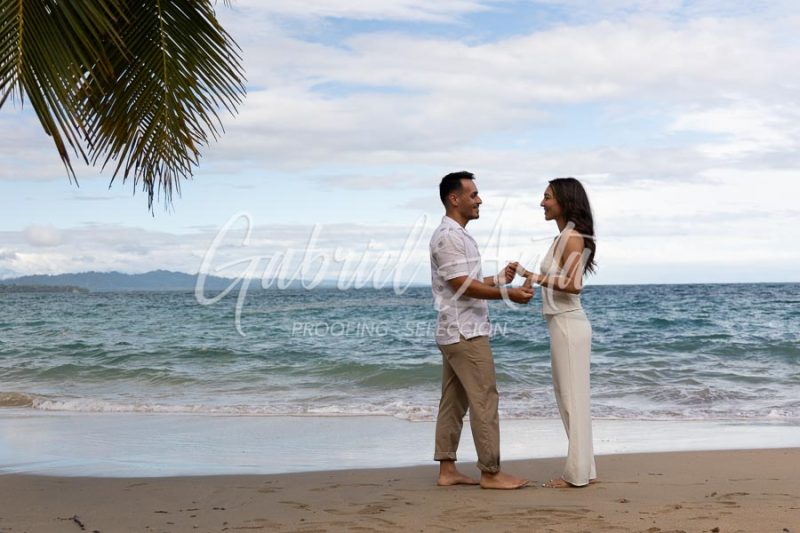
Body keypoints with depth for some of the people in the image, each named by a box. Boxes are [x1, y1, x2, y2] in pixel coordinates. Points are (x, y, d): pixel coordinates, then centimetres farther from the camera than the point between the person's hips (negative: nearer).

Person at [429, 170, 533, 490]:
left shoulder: (457, 236, 18)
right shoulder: (449, 236, -15)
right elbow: (462, 286, -21)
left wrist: (499, 279, 13)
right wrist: (508, 294, -21)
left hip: (455, 333, 10)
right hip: (465, 333, -10)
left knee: (453, 402, 10)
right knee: (484, 400, -6)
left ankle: (447, 470, 15)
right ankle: (491, 473, -1)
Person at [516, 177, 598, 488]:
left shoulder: (572, 238, -13)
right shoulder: (564, 238, 15)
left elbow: (574, 285, -22)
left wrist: (538, 278, -17)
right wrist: (531, 276, 21)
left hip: (568, 325, -10)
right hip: (563, 325, 10)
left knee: (573, 398, -3)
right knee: (569, 398, 13)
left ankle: (577, 474, 4)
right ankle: (584, 470, 20)